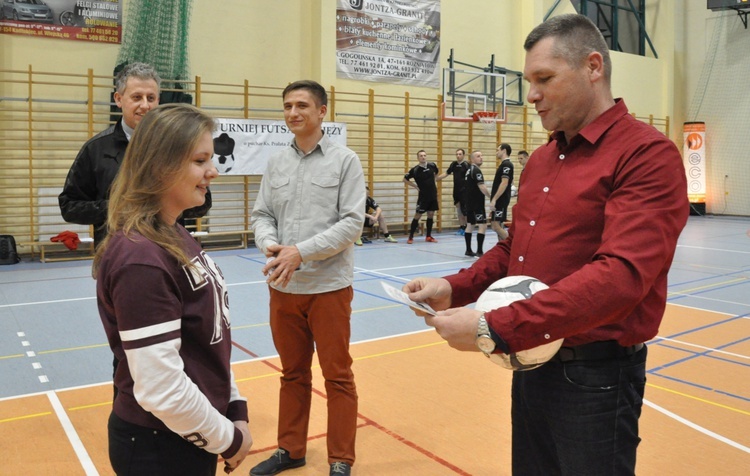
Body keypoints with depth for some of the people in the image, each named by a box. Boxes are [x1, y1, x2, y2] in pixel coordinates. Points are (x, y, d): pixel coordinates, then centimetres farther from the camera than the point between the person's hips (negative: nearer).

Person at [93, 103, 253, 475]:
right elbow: (161, 389, -26)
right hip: (159, 446, -8)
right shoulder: (141, 259, -26)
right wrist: (228, 439, -13)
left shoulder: (174, 237, 3)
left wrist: (235, 410, 5)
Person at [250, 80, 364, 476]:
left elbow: (352, 223, -12)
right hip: (283, 287, 4)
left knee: (337, 376, 7)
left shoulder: (345, 161, -5)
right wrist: (271, 245, -14)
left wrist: (301, 251, -20)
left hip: (329, 286, -4)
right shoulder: (276, 163, 8)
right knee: (293, 373, 17)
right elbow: (261, 215, 8)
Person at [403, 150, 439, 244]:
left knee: (431, 214, 7)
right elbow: (405, 179, -1)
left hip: (433, 195, 4)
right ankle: (410, 237, 2)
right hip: (423, 196, -4)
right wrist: (416, 186, -5)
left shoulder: (432, 165, -1)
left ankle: (428, 236, 17)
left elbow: (436, 173, 22)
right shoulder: (415, 170, -12)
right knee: (418, 215, -4)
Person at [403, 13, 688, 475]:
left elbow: (620, 275, -27)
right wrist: (455, 288, -3)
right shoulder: (540, 160, 10)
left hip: (595, 375, -7)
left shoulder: (648, 154, -16)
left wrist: (495, 329, -30)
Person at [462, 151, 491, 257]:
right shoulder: (476, 170, -14)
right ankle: (479, 251, -13)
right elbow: (481, 187, -21)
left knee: (470, 225, 13)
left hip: (470, 202, 10)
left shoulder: (469, 170, 15)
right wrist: (491, 197, -12)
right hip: (477, 203, -10)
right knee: (482, 226, -10)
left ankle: (468, 250, 18)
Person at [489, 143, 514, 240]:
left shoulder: (506, 164, -14)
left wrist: (494, 199, -24)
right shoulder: (504, 164, 17)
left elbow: (504, 183, -22)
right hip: (500, 200, 10)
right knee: (499, 226, 10)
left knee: (496, 226, -11)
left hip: (501, 200, -10)